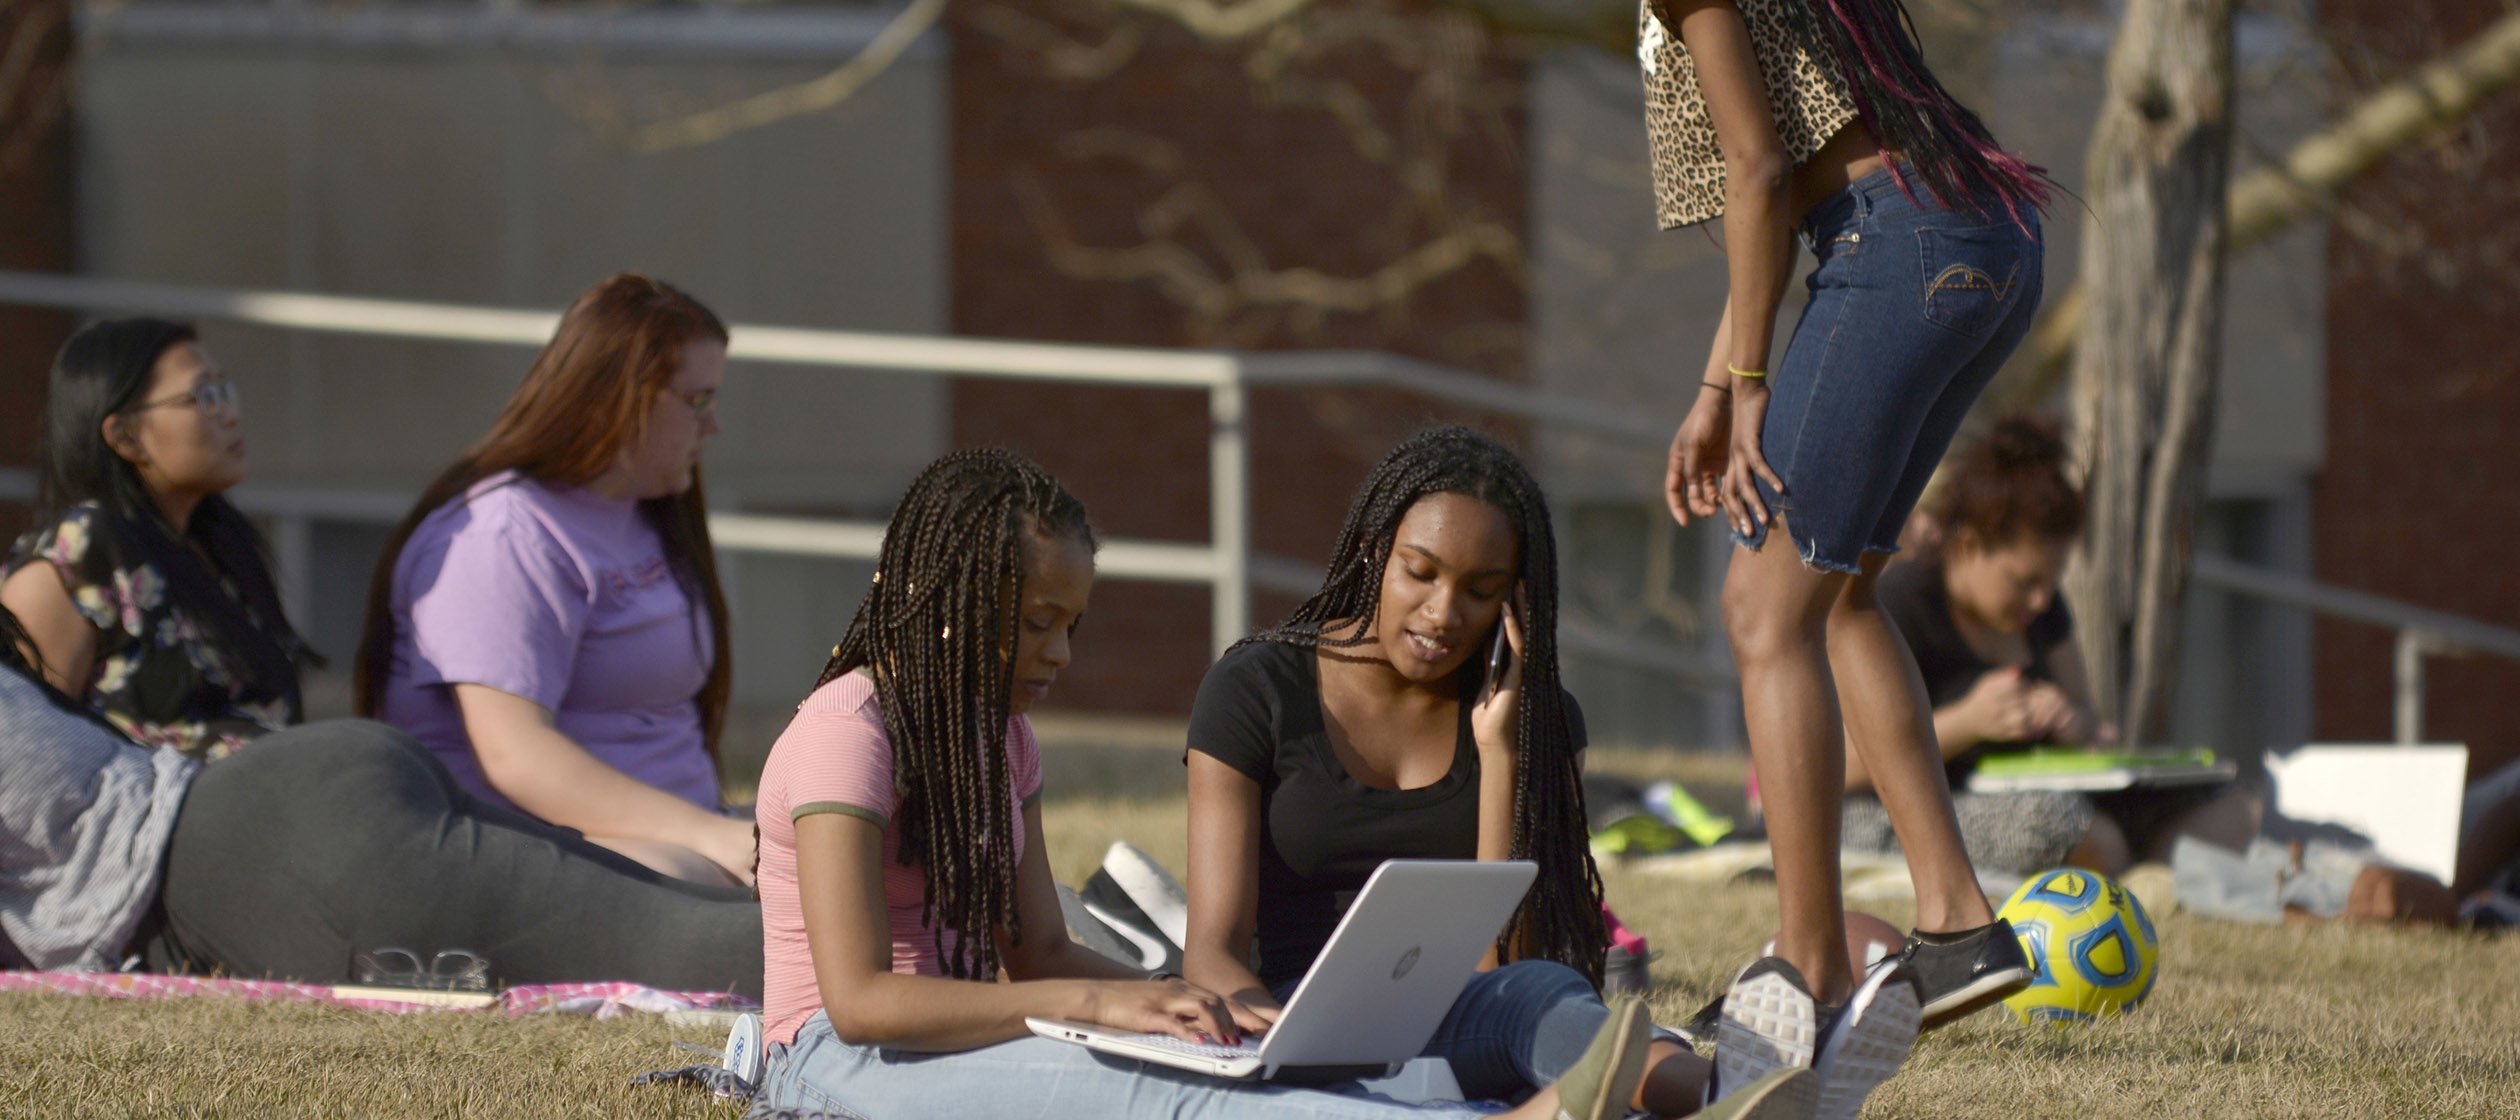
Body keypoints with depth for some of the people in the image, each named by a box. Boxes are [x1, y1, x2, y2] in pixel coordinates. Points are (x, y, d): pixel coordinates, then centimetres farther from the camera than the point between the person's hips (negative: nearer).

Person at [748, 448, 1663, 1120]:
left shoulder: (996, 732, 15)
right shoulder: (846, 734, -14)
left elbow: (1039, 949, 11)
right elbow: (859, 998, -24)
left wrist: (1181, 1000, -10)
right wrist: (1095, 1002, -27)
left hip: (953, 1041, 8)